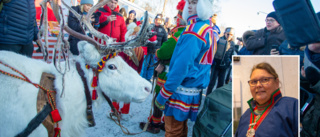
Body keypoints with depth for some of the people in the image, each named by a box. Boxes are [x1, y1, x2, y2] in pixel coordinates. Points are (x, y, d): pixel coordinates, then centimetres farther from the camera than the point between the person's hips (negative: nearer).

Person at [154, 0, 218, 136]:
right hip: (195, 92, 9)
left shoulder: (194, 29, -20)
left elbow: (181, 66, -24)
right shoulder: (209, 30, 10)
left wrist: (163, 95, -18)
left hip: (181, 93, -9)